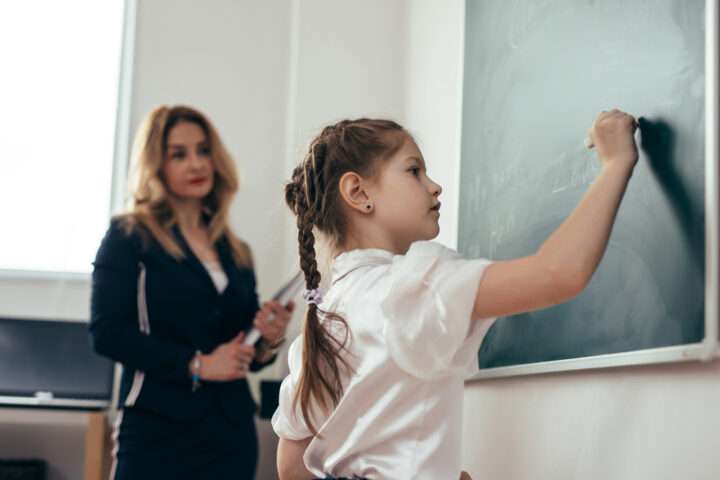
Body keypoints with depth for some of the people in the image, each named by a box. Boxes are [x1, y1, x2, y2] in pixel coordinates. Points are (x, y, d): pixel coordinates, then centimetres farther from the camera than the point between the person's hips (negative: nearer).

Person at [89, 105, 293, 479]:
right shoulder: (129, 236, -1)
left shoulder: (235, 252, 13)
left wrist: (267, 343, -3)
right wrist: (195, 365, -15)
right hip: (158, 432, -5)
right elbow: (106, 332, -11)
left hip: (232, 434, 5)